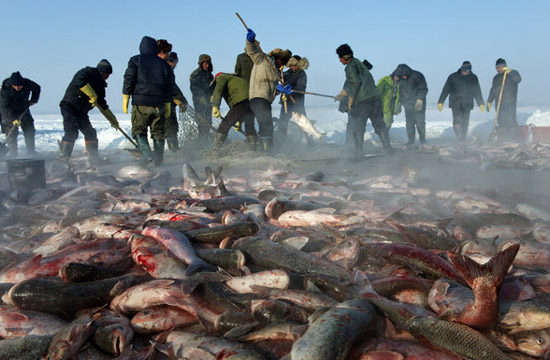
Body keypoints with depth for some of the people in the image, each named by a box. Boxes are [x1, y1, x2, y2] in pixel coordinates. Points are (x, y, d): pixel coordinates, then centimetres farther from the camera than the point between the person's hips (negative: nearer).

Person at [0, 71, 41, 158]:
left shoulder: (27, 84, -20)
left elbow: (37, 88, 5)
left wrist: (33, 99, -5)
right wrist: (13, 119, -41)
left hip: (23, 110, 4)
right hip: (9, 112, -4)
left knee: (29, 130, 3)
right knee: (11, 132, -13)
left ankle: (31, 152, 13)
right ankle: (12, 152, -5)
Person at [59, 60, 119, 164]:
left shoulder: (100, 84, 17)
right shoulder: (88, 72, -6)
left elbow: (102, 105, 21)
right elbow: (79, 81, -29)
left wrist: (112, 120, 19)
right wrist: (92, 95, -26)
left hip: (81, 112, 9)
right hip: (69, 106, -9)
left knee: (90, 133, 5)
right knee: (71, 132, -19)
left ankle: (94, 160, 13)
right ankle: (62, 159, -16)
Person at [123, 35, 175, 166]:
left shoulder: (136, 60, 4)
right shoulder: (164, 64, 15)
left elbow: (129, 80, -3)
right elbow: (169, 86, 15)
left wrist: (125, 100, 1)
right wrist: (167, 105, 20)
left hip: (141, 102, -3)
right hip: (159, 104, 4)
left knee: (139, 130, 4)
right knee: (158, 132, 9)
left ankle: (146, 154, -16)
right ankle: (158, 161, 11)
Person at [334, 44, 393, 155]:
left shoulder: (350, 67, -7)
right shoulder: (358, 63, 23)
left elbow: (355, 83, -19)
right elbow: (349, 84, 31)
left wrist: (350, 101, -10)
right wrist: (340, 95, 37)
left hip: (362, 101, -8)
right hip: (375, 98, 8)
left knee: (357, 127, 6)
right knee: (379, 124, 12)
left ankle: (359, 150, 9)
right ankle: (388, 147, 11)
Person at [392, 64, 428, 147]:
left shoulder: (417, 76, -12)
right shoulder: (400, 78, 1)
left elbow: (423, 89, -10)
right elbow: (400, 92, 15)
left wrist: (420, 99, -20)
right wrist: (400, 102, 7)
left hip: (418, 104, -4)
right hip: (407, 105, 4)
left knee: (420, 123, -5)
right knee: (409, 123, 2)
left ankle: (423, 140, 8)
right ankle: (411, 140, 14)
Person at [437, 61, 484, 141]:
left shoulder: (473, 78, 7)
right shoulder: (453, 77, -1)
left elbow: (477, 92, 13)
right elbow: (445, 90, 2)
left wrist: (481, 104, 9)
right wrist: (440, 102, -2)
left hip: (467, 104, 2)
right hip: (455, 104, -2)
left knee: (465, 123, 0)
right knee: (457, 120, -17)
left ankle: (463, 140, 7)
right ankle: (459, 138, -20)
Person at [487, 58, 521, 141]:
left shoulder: (513, 73, 3)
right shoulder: (496, 78, 20)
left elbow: (518, 80, -19)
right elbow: (492, 90, 26)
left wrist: (509, 72, -27)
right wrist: (489, 102, 20)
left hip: (510, 103, -5)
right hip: (499, 104, 5)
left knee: (510, 121, -13)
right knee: (501, 123, 2)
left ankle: (513, 140, -10)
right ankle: (501, 140, 4)